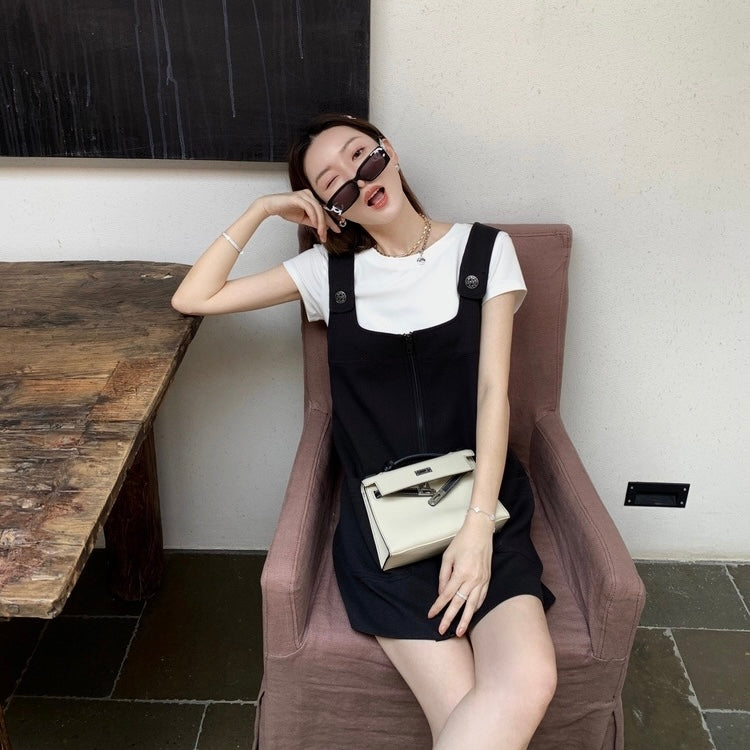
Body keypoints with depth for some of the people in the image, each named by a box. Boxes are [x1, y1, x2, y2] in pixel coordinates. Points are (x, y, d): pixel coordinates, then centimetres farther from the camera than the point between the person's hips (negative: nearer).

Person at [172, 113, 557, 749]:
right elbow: (192, 299, 9)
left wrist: (477, 526, -13)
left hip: (480, 499, 1)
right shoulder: (330, 269, 8)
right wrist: (260, 212, 3)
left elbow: (493, 390, -3)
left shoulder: (484, 252, 5)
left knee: (528, 680, -25)